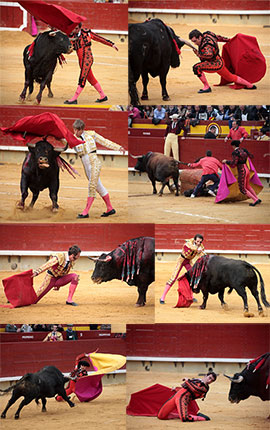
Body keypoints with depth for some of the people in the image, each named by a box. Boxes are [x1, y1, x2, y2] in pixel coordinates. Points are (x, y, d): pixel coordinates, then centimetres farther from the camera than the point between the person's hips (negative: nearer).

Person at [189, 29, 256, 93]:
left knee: (196, 67, -24)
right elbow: (217, 37, 14)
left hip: (216, 64, -10)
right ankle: (250, 85, 43)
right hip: (219, 62, 10)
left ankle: (206, 87, -15)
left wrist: (198, 54, -43)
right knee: (231, 78, 28)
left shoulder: (206, 44, -30)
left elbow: (209, 54, -49)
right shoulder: (206, 34, -3)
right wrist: (228, 40, 29)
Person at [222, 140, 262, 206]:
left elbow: (233, 164, -20)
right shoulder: (243, 150, 6)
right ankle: (257, 199, 26)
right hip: (247, 169, 8)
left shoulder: (235, 153, -16)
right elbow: (251, 156, 22)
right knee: (247, 186, 27)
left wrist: (226, 161, -5)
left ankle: (255, 200, -3)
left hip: (242, 172, -8)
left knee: (242, 189, 4)